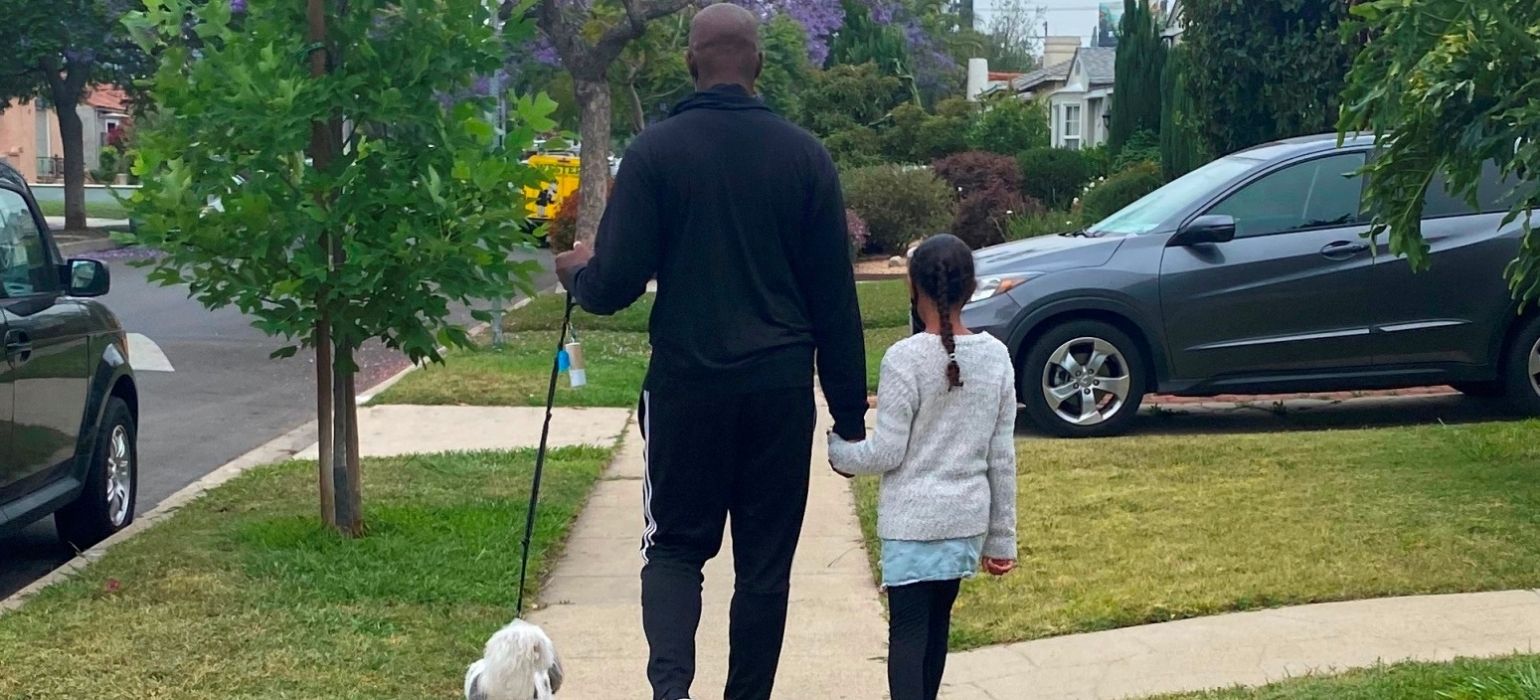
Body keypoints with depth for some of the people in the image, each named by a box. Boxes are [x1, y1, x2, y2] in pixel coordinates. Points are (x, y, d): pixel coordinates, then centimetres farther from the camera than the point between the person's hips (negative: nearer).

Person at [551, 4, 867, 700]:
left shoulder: (655, 151, -6)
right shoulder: (804, 154, -1)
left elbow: (615, 284, -9)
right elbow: (835, 297, 1)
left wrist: (577, 273, 16)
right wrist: (849, 412, 7)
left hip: (687, 383, -1)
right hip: (781, 386, 1)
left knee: (675, 545, 12)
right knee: (765, 563, 11)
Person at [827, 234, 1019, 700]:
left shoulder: (904, 359, -15)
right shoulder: (996, 356, 0)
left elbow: (886, 454, -13)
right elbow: (1002, 457, 4)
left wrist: (837, 451, 8)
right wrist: (1001, 536, 12)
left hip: (912, 518, -5)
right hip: (967, 517, 5)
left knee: (908, 629, -3)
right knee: (937, 620, 18)